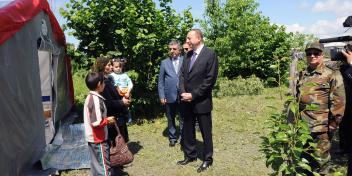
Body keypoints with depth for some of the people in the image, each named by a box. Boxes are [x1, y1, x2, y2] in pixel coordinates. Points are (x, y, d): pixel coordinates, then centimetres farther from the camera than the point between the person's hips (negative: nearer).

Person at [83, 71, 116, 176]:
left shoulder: (89, 97, 7)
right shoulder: (96, 100, -23)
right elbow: (97, 122, -27)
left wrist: (105, 119, 10)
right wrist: (108, 120, -13)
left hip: (92, 138, 9)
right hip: (99, 139, -9)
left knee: (96, 164, 19)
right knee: (104, 165, 1)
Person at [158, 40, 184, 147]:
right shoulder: (164, 63, 7)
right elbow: (160, 81, 6)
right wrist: (161, 96, -1)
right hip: (169, 96, 2)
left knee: (183, 119, 5)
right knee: (170, 119, 12)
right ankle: (172, 138, 28)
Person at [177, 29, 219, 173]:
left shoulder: (210, 55, -10)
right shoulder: (188, 55, 10)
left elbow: (210, 79, -15)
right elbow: (182, 75, 10)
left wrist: (193, 95, -16)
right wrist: (183, 92, -6)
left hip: (201, 101, -6)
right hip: (186, 101, 6)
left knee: (205, 132, 9)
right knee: (187, 130, 16)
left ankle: (207, 159, 26)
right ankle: (190, 155, 35)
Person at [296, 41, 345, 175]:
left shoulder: (332, 75, -4)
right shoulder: (302, 75, 12)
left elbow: (338, 103, -8)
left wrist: (332, 126, -10)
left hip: (320, 129, -5)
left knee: (319, 164, 7)